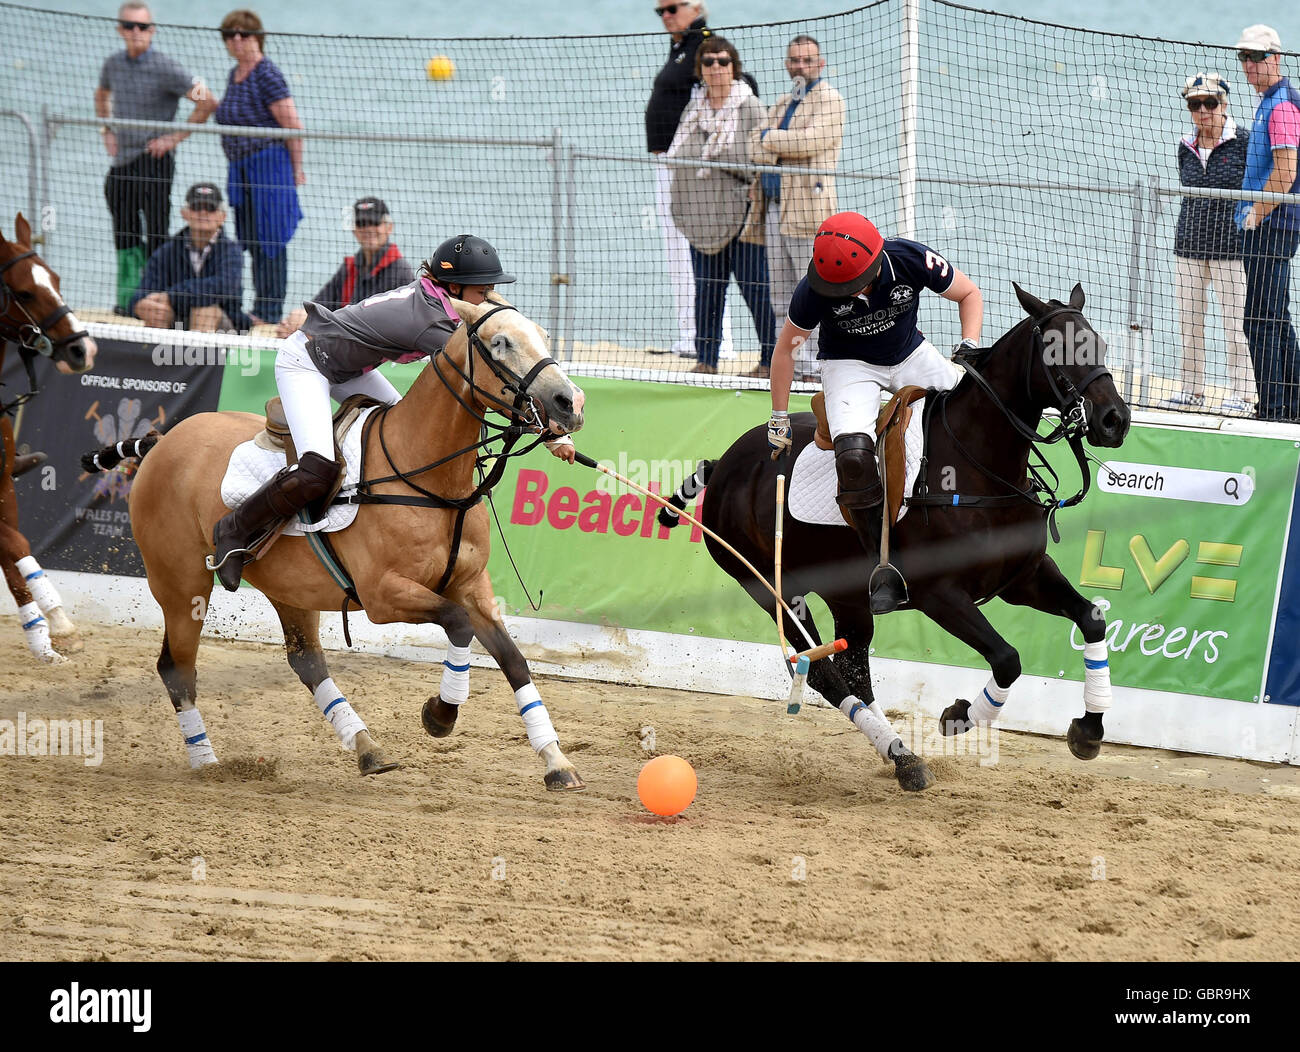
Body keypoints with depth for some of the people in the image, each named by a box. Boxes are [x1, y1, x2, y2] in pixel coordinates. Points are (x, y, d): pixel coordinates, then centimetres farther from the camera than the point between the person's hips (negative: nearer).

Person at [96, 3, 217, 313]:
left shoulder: (165, 68, -10)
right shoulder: (114, 64, 9)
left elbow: (206, 102, -10)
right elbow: (102, 94, 32)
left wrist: (175, 137, -11)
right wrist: (106, 131, 18)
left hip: (153, 162, -7)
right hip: (121, 161, 7)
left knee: (154, 236, -8)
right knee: (125, 235, 12)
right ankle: (128, 297, 20)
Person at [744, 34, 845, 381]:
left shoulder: (828, 100, -2)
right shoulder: (782, 103, 22)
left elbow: (810, 141, -18)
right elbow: (756, 150, 12)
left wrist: (769, 138, -5)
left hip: (806, 208, -8)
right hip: (773, 208, 8)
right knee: (782, 296, 11)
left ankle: (812, 366, -6)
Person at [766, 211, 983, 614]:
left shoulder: (911, 260, -26)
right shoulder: (815, 290, -26)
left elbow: (968, 294, -7)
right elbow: (786, 346, -9)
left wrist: (969, 349, -20)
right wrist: (779, 419, -5)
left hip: (910, 354, 3)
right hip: (850, 365, -3)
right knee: (853, 454, -29)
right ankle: (887, 568, -17)